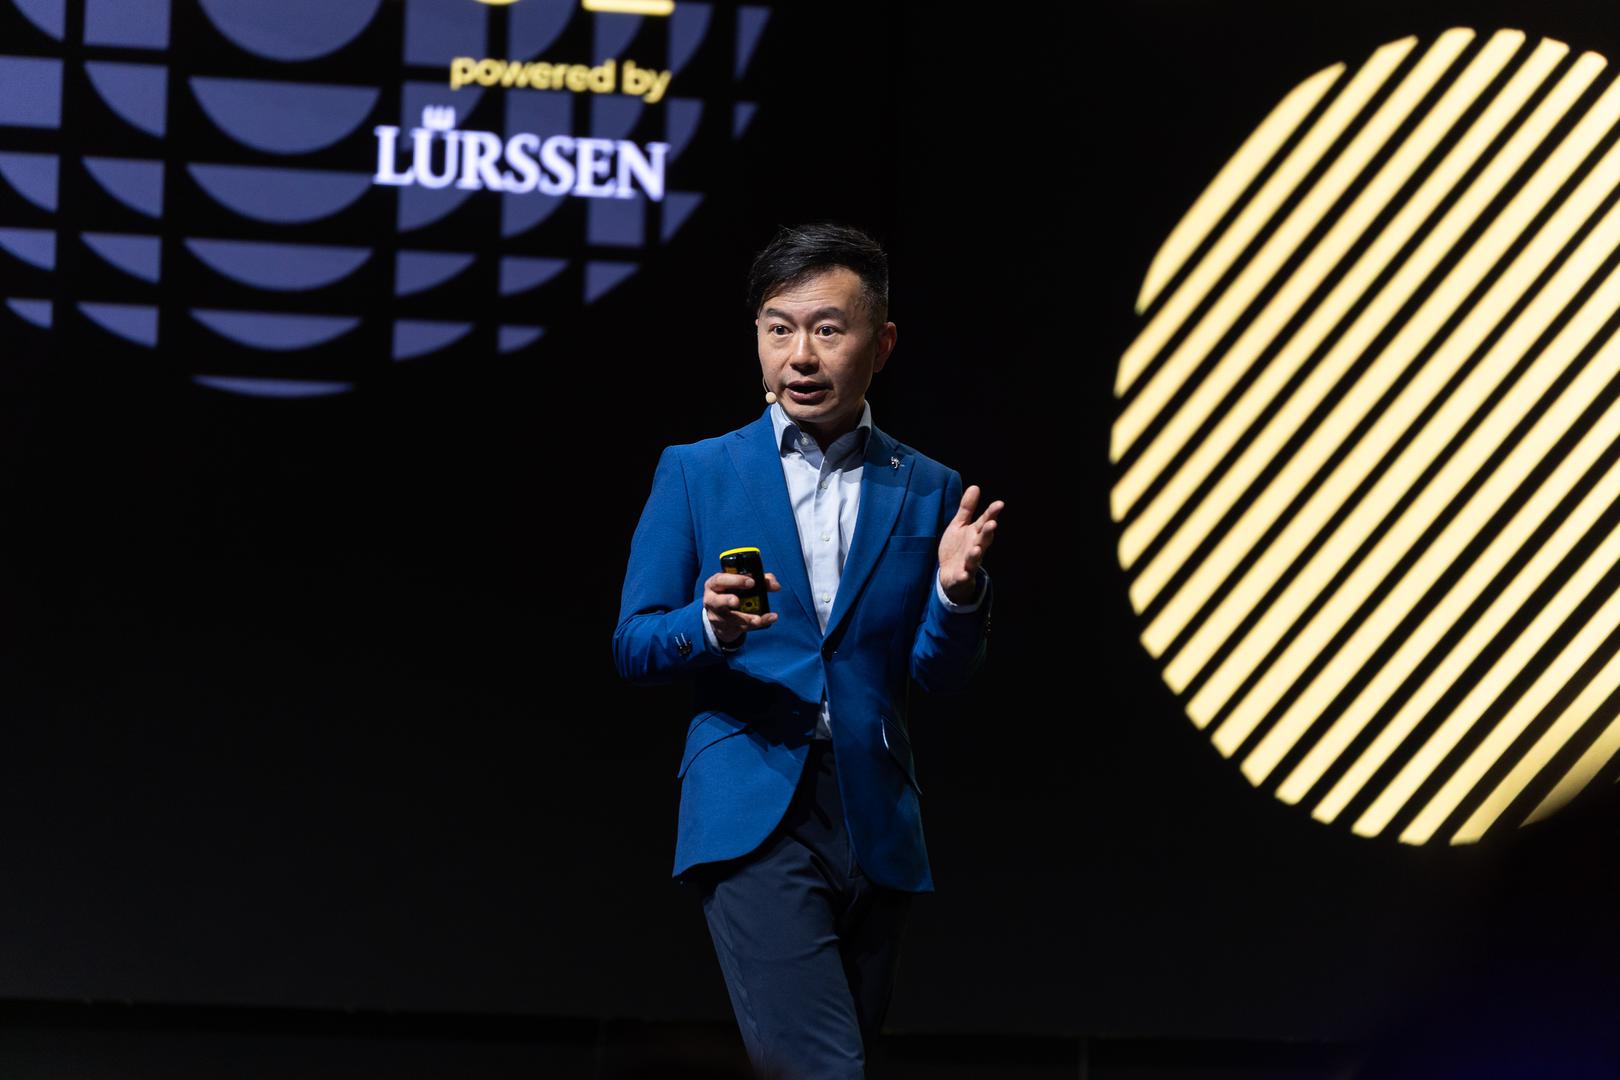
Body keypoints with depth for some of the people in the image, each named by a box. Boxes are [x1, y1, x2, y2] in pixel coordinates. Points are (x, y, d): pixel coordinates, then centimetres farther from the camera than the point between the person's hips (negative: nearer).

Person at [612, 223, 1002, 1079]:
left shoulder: (926, 492, 12)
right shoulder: (695, 475, 8)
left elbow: (939, 677, 9)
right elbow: (632, 647, 5)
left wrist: (957, 590, -12)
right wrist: (708, 626, -16)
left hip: (874, 818, 3)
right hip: (753, 814, -3)